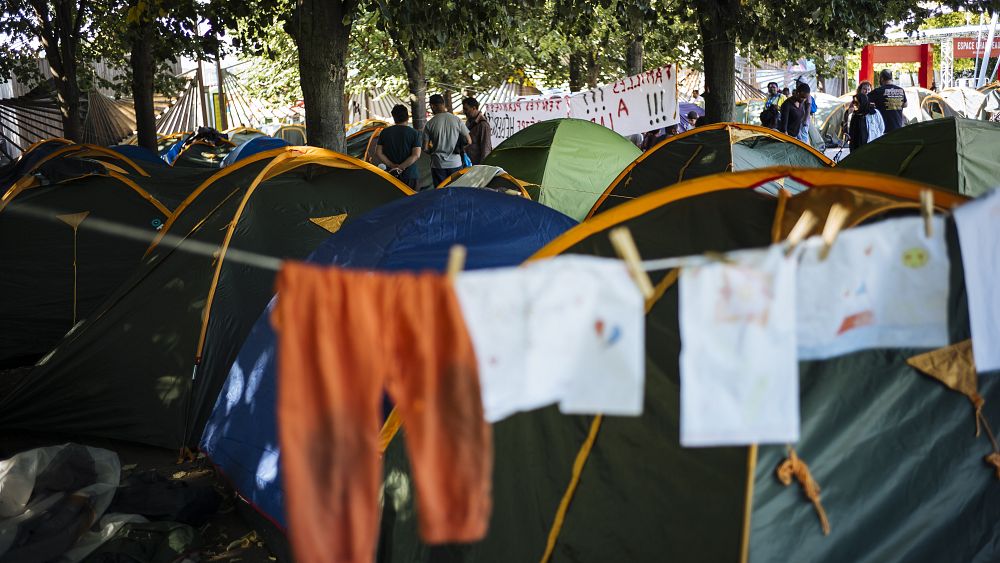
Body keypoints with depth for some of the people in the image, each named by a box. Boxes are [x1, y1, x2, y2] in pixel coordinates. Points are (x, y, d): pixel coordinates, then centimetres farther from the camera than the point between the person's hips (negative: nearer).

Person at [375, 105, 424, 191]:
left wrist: (392, 165, -7)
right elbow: (416, 155, -14)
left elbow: (378, 153, 0)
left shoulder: (384, 132, 4)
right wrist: (400, 167, -16)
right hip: (411, 176, -3)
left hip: (391, 175, 3)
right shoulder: (415, 133, -4)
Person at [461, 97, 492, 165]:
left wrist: (482, 164, -18)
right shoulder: (469, 122, 13)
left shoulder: (483, 124, -15)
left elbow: (485, 146, -16)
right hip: (468, 162, 8)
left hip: (477, 162, -8)